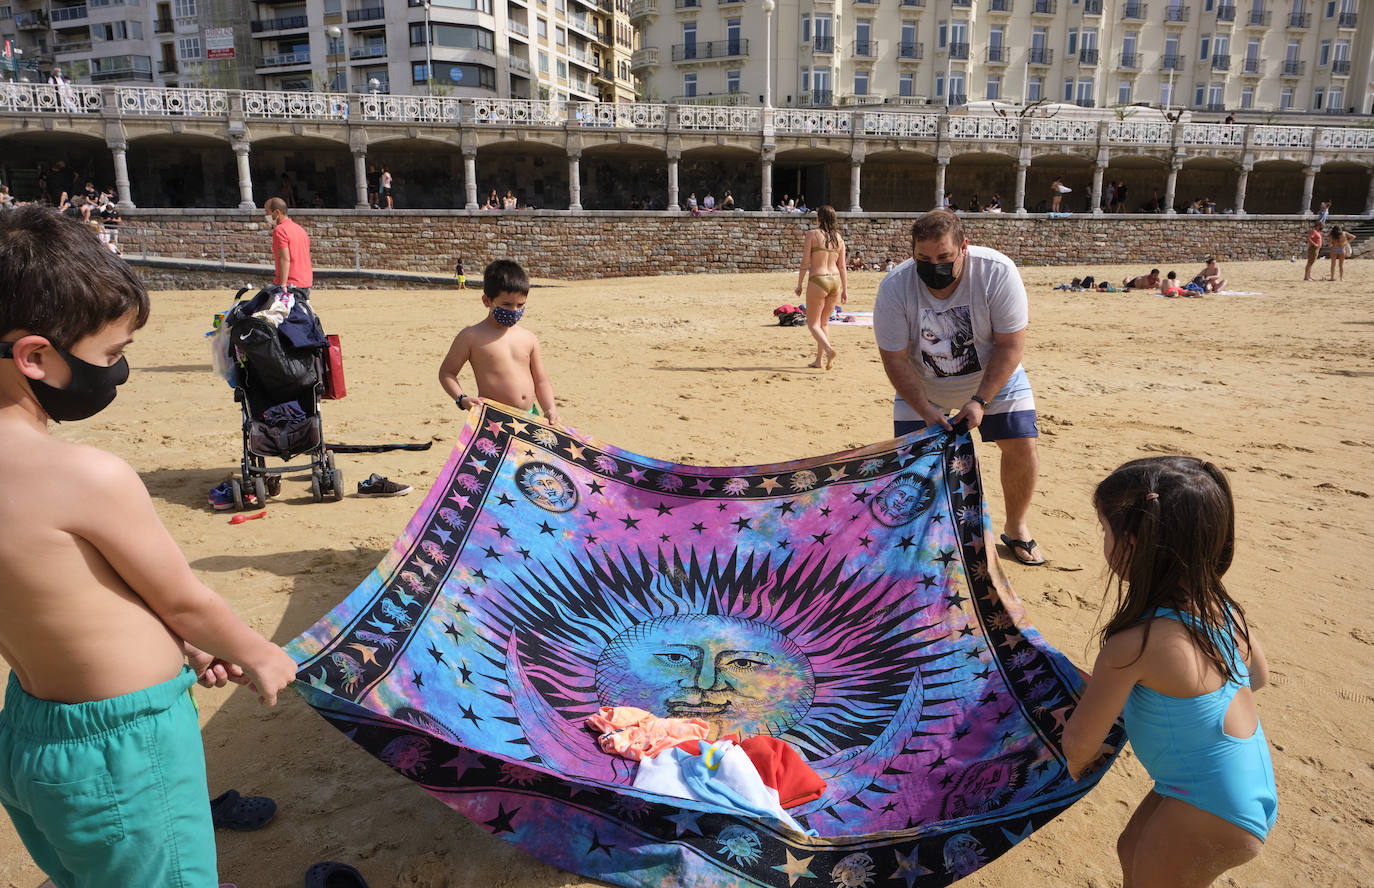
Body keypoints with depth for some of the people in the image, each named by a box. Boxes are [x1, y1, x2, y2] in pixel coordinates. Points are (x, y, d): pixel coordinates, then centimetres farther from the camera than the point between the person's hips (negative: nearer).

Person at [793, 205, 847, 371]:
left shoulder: (812, 234, -6)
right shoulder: (839, 237, 7)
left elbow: (805, 263, -9)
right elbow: (842, 266, 8)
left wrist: (799, 284, 0)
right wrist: (845, 289, 12)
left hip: (818, 280, -5)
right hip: (835, 281, 5)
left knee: (813, 323, 4)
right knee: (824, 322, 17)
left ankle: (829, 349, -21)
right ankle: (819, 360, 19)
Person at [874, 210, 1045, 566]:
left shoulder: (997, 272, -28)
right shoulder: (894, 287, -26)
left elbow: (1010, 345, -22)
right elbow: (895, 360, -20)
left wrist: (980, 401, -29)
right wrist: (926, 411, -27)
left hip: (993, 375, 0)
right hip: (922, 384, 0)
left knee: (1022, 446, -7)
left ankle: (1016, 528, 17)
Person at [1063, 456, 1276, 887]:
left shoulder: (1131, 647, -30)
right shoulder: (1221, 605, -8)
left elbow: (1080, 739, -17)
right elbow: (1257, 676, 14)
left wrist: (1078, 763, 5)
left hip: (1209, 816, -8)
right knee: (1131, 850, 24)